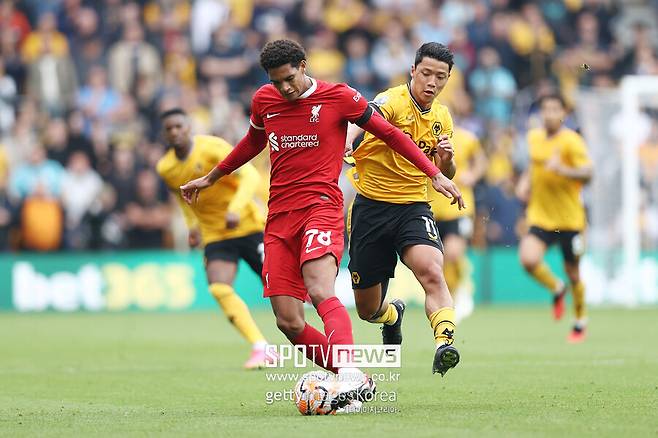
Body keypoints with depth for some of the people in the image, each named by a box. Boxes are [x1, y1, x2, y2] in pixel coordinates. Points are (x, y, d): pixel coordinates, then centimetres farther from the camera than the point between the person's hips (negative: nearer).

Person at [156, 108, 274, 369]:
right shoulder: (165, 168, 2)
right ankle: (260, 347, -16)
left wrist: (236, 208, -37)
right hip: (215, 236, 4)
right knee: (219, 289, -20)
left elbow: (250, 175, -24)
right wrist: (192, 225, 12)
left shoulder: (212, 148, -16)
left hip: (248, 225, -4)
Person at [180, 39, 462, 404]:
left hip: (320, 206, -5)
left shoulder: (339, 97, -1)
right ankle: (355, 383, 3)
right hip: (279, 215, 5)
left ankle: (351, 375, -46)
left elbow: (389, 133, 7)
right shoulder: (263, 100, 11)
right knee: (288, 322, -7)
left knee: (320, 291, -32)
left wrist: (435, 174, 4)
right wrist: (210, 178, 40)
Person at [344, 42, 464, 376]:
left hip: (414, 207, 3)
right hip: (371, 207, -3)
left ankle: (444, 343, -39)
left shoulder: (442, 117, 8)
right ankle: (392, 314, 43)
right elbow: (363, 120, -36)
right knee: (367, 309, 8)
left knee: (433, 273, -29)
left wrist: (446, 159, -4)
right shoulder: (392, 102, -12)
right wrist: (344, 144, -59)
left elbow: (445, 174, 21)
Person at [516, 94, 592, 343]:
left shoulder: (572, 141, -11)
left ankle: (580, 322, 30)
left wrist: (563, 170, -36)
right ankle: (557, 289, 11)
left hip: (570, 218, -4)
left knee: (572, 273, 6)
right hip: (540, 215, 4)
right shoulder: (534, 138, 7)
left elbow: (587, 173, -20)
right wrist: (525, 181, 9)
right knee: (528, 259, -20)